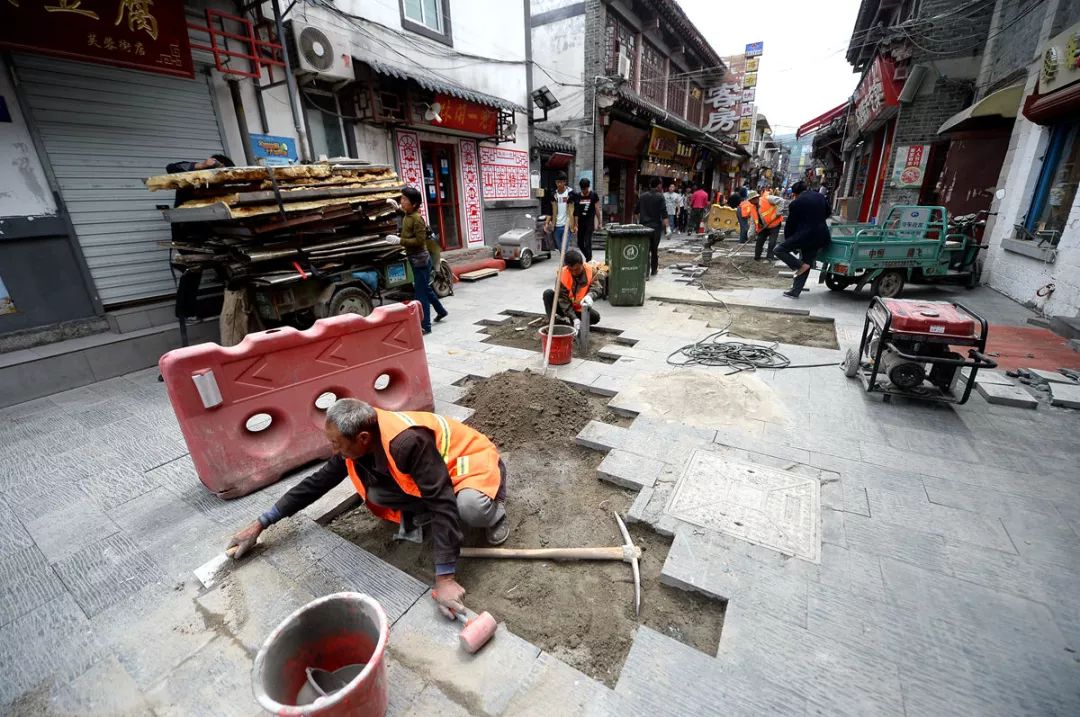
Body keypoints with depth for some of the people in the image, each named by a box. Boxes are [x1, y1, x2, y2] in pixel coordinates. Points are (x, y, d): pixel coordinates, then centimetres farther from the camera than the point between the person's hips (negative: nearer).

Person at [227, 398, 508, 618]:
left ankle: (493, 512, -5)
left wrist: (444, 579, -38)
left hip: (473, 462, -6)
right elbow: (317, 483, 1)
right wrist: (260, 525, 5)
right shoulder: (356, 443, -13)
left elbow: (442, 503, -39)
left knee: (470, 507, -40)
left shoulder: (407, 442, -39)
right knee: (375, 493, -16)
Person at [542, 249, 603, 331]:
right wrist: (574, 318, -36)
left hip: (580, 310, 1)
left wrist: (590, 296, -56)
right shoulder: (562, 274, -21)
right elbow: (563, 299, -24)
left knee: (595, 317, -27)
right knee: (548, 293, -25)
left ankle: (566, 321, -22)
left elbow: (597, 287, -29)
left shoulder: (591, 272, -16)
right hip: (564, 308, -1)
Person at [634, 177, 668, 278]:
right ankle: (654, 270, 27)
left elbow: (636, 211, 15)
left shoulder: (642, 196, 5)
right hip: (656, 226, -2)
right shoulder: (660, 197, -6)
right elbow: (664, 213, -14)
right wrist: (667, 227, -14)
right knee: (655, 249, 15)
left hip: (644, 226, 2)